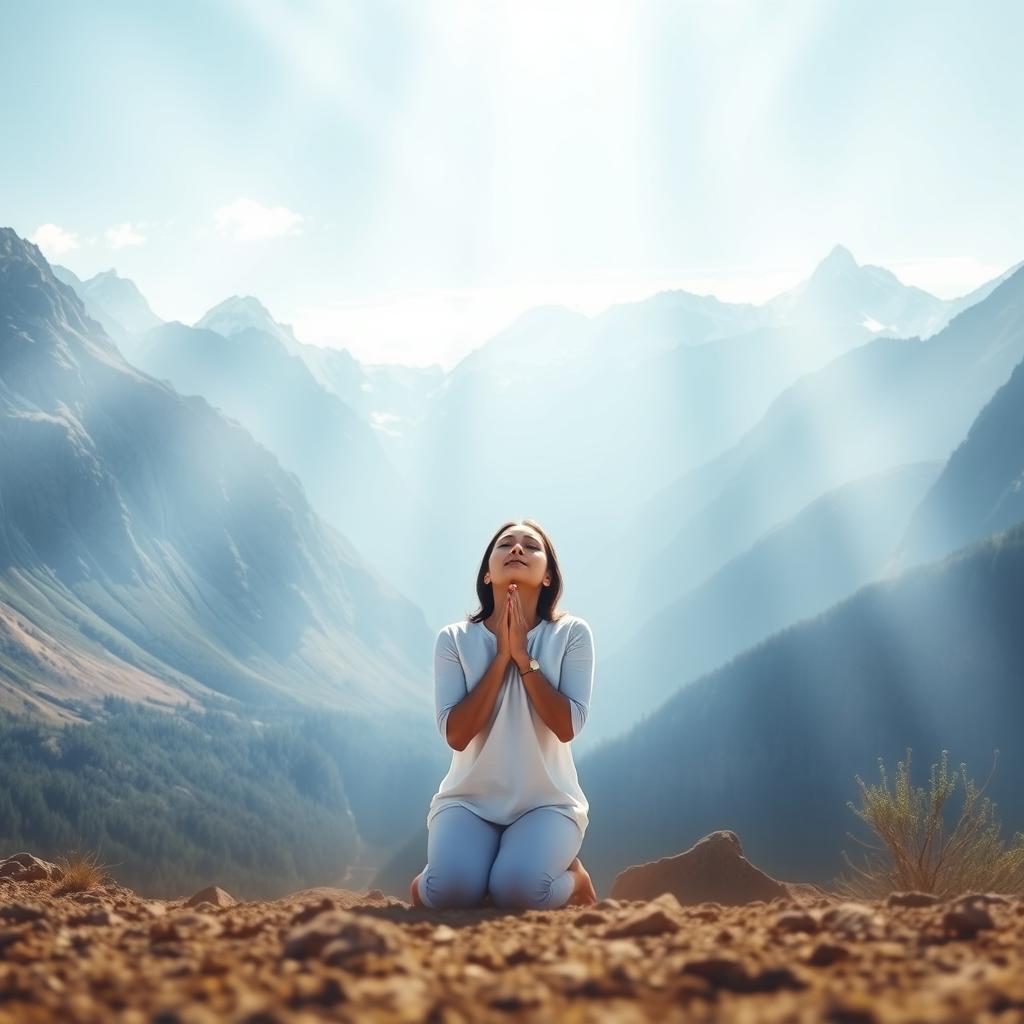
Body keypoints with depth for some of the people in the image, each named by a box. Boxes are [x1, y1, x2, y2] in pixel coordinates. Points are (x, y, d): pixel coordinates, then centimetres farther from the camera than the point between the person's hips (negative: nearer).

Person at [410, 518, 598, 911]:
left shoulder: (572, 634, -4)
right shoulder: (454, 639, -2)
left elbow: (566, 726, -14)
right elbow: (455, 735, -13)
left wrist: (524, 657, -16)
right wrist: (501, 657, -15)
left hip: (546, 800, 0)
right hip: (469, 798, 0)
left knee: (519, 890, -30)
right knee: (450, 890, -30)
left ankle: (573, 878, 6)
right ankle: (426, 883, 8)